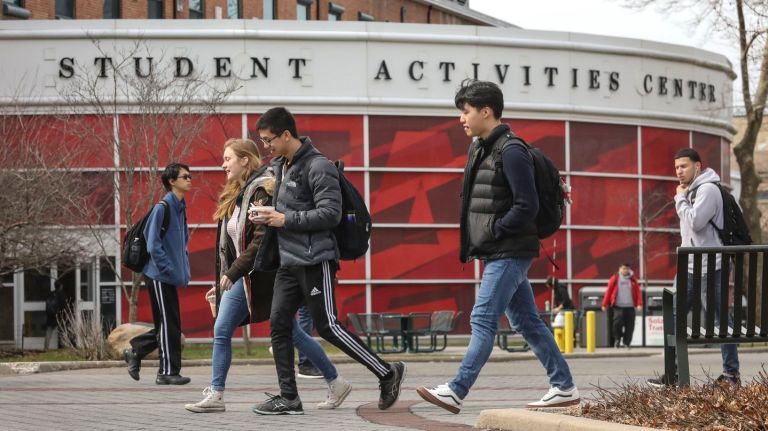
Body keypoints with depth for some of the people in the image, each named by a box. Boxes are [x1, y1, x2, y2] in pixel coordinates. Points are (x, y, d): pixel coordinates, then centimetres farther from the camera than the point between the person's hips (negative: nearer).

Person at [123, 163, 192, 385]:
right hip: (159, 276, -9)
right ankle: (168, 372, 4)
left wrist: (184, 268, 13)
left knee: (169, 325, 12)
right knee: (168, 325, -4)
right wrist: (170, 269, -18)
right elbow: (153, 245, -17)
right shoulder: (162, 208, -14)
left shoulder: (181, 208, 12)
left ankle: (135, 351, 26)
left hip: (171, 277, 9)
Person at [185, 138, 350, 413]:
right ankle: (215, 395, 2)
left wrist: (233, 272, -23)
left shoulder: (261, 192, -15)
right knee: (221, 331, -1)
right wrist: (223, 281, 14)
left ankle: (336, 384, 12)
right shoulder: (235, 196, 13)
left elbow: (261, 240, -23)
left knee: (290, 332, 0)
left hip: (264, 276, -8)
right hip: (241, 278, 9)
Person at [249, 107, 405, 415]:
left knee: (327, 326, -7)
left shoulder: (318, 167, -14)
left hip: (315, 261, -9)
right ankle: (288, 398, 7)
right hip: (289, 260, 9)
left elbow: (330, 213, -19)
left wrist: (285, 220, -18)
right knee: (279, 324, 3)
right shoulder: (279, 165, 14)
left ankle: (387, 373, 5)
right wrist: (268, 214, 6)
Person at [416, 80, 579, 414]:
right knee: (526, 322, 11)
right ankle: (564, 387, 16)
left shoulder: (510, 152, -15)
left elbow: (527, 206, -19)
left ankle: (456, 392, -11)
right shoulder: (480, 148, 14)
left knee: (483, 320, -10)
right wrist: (472, 242, 9)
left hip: (509, 254, -10)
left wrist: (492, 231, -15)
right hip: (497, 252, 10)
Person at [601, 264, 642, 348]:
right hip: (618, 306, -2)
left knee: (630, 325, 2)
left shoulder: (633, 279, 10)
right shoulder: (615, 279, 4)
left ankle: (627, 343, 15)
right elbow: (608, 291, 4)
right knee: (618, 322, -17)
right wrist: (604, 304, 1)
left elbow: (638, 292, 4)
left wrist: (639, 304, -9)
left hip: (630, 306, 2)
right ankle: (617, 339, 6)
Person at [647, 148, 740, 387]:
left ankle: (731, 374, 0)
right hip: (689, 267, 10)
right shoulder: (691, 191, 18)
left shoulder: (708, 189, -10)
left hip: (708, 268, -10)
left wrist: (681, 199, -9)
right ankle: (673, 373, 11)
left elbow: (694, 222, -20)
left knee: (720, 320, -4)